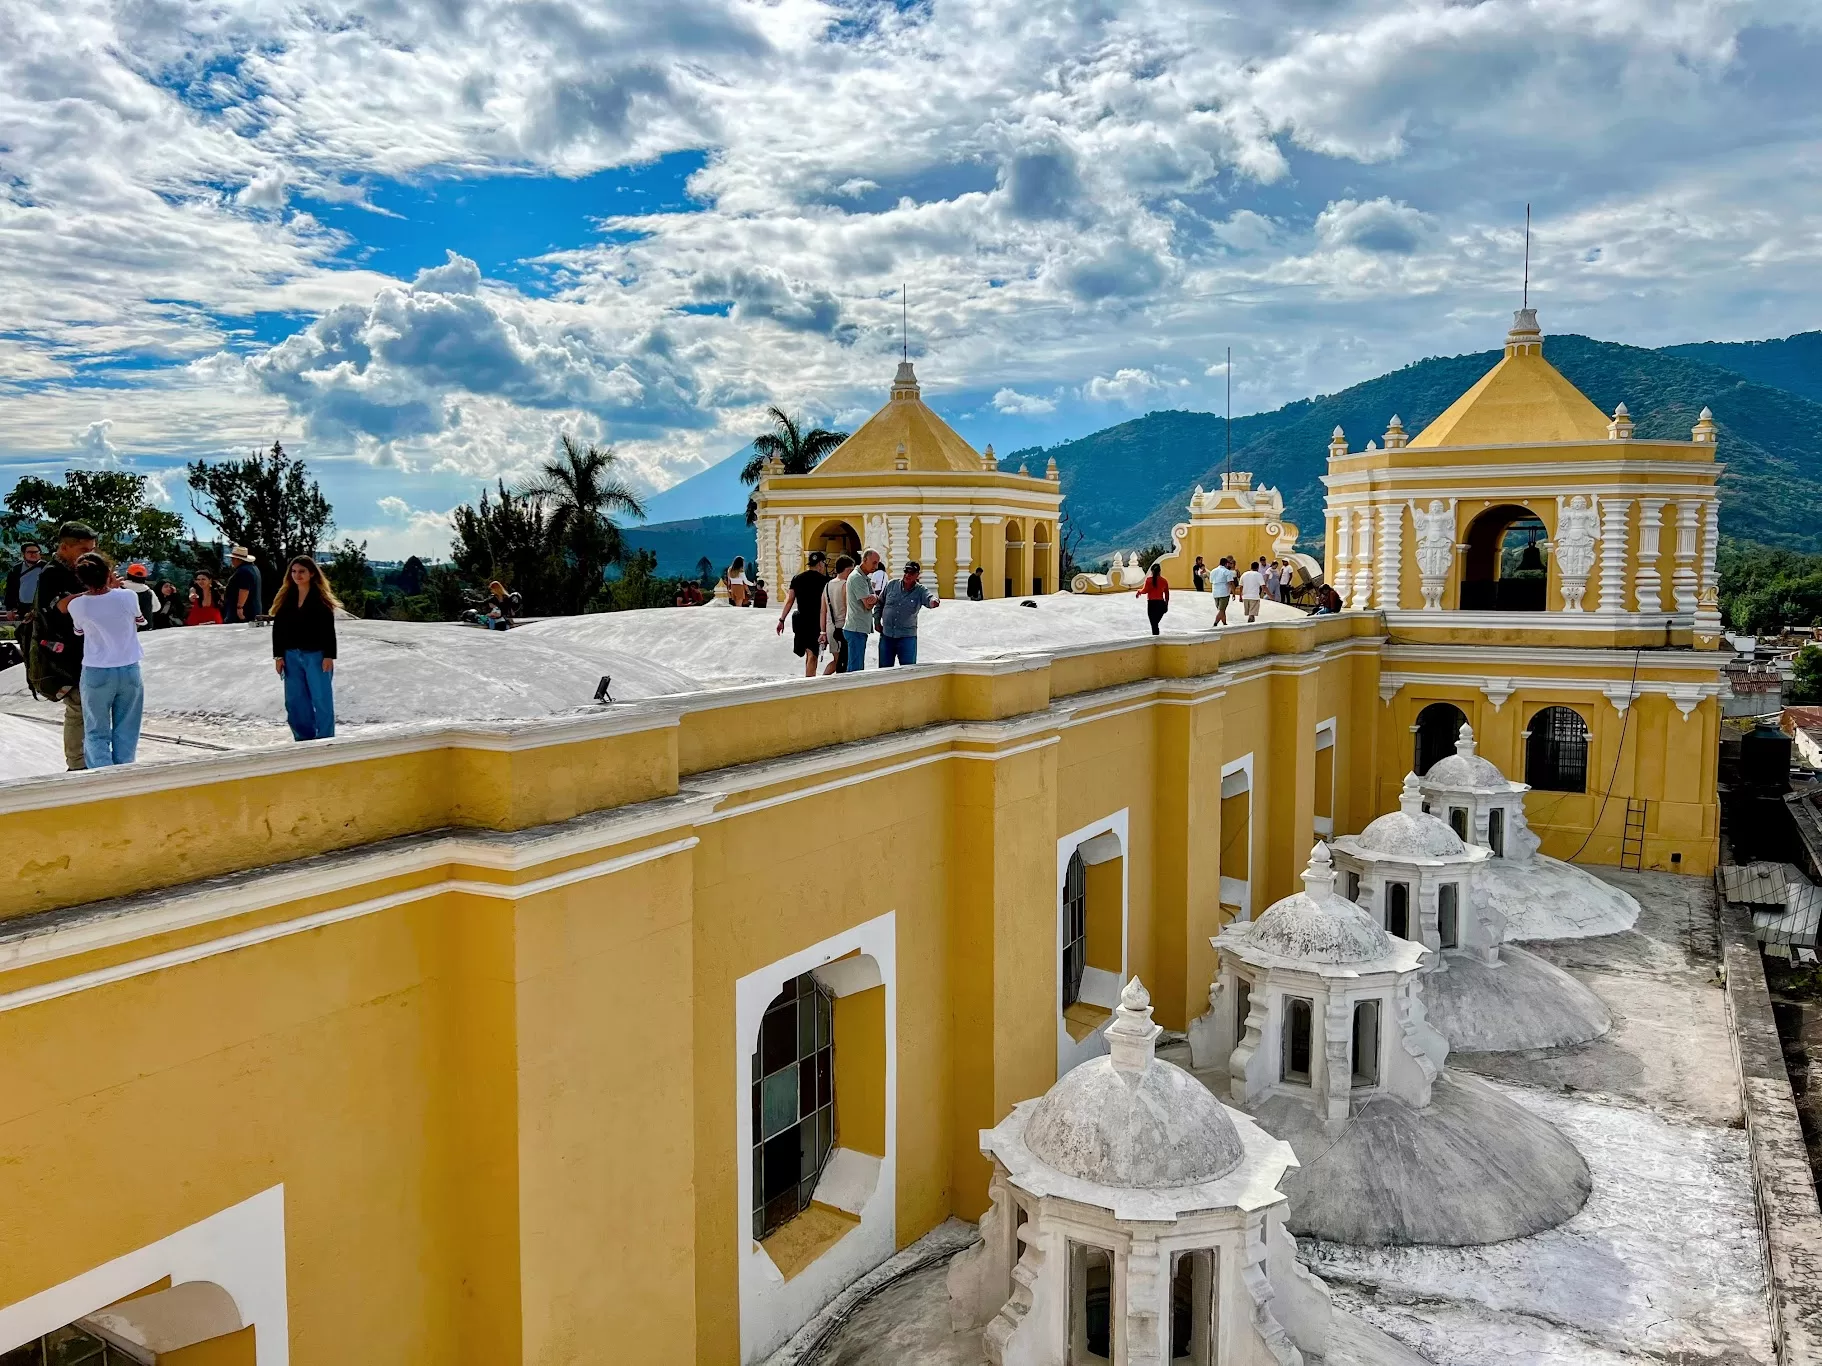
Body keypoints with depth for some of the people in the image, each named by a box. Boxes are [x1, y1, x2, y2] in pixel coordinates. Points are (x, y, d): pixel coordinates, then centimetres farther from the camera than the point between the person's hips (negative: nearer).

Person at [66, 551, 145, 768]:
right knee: (126, 733, 10)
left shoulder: (76, 605, -9)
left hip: (96, 673, 0)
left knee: (96, 733, 7)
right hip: (129, 670, 0)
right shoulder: (128, 596, -12)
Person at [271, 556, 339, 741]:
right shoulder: (285, 597, 8)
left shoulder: (321, 598, -4)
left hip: (316, 655, -5)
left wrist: (329, 656, -15)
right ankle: (304, 739, 16)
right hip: (291, 655, 5)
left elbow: (328, 629, -8)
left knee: (321, 700, -2)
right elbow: (278, 628, 8)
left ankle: (324, 741, 4)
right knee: (294, 701, 7)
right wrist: (278, 655, 2)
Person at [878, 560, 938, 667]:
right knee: (884, 668, 11)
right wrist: (877, 621, 7)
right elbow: (880, 603, 12)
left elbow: (929, 597, -27)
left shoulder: (920, 591, -5)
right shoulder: (892, 584, 1)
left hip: (907, 637, -2)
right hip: (886, 635, 2)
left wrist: (934, 601, -51)